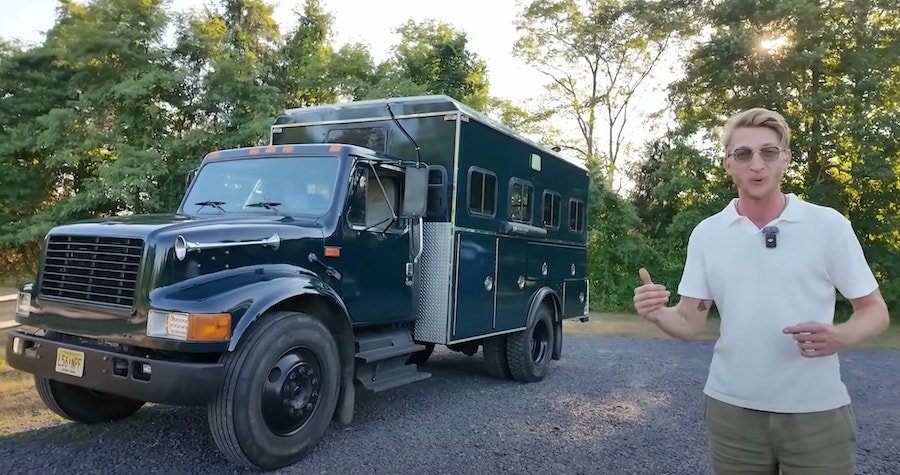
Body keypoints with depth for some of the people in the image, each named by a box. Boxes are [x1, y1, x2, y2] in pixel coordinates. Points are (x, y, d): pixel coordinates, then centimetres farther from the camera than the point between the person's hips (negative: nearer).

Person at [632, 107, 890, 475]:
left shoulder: (829, 225, -4)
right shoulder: (706, 234, 1)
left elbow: (875, 310, 2)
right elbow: (689, 323, 2)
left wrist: (840, 337, -19)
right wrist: (657, 314, -20)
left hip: (816, 412, -1)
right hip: (731, 410, 2)